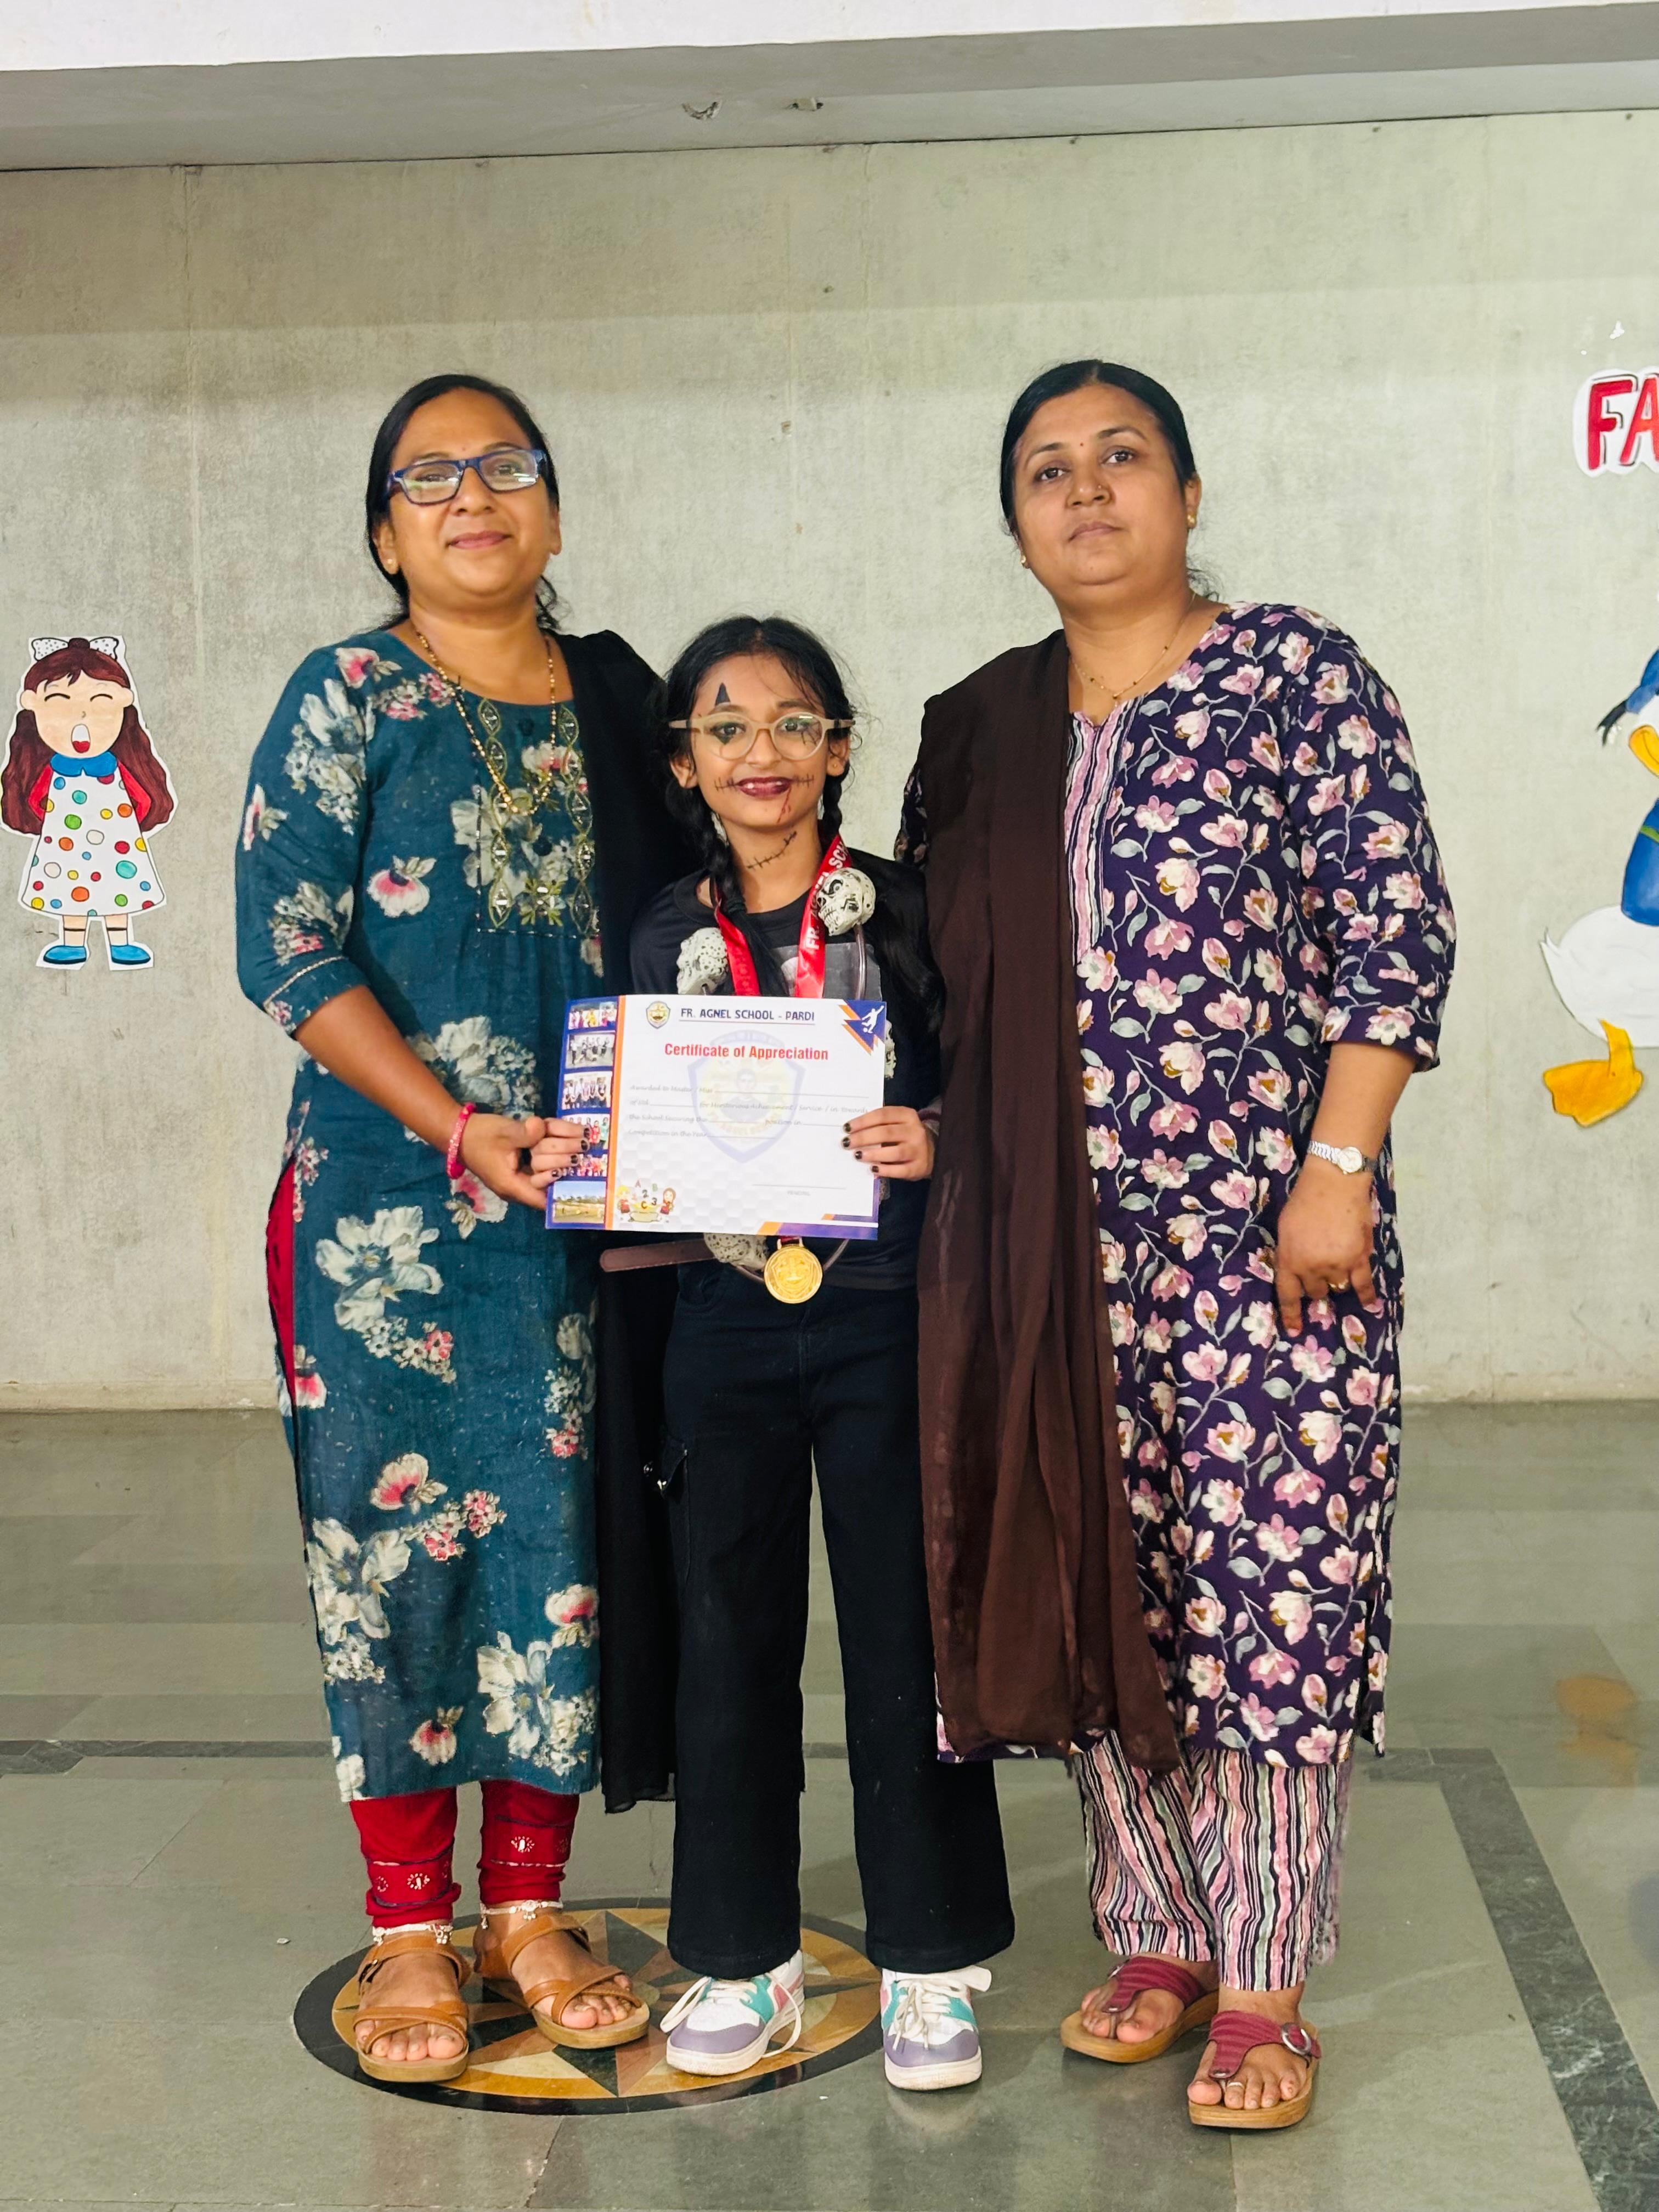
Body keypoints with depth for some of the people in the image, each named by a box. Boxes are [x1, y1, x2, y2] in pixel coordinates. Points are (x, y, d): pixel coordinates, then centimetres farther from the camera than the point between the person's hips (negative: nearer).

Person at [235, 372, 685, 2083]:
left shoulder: (615, 696, 12)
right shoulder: (345, 702, 1)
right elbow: (286, 948, -7)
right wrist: (458, 1127, -15)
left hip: (589, 1196, 3)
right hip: (385, 1198, -3)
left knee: (564, 1520, 5)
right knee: (397, 1522, 0)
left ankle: (529, 1907, 19)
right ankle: (410, 1927, 14)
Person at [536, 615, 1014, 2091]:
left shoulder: (905, 909, -2)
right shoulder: (671, 936, 7)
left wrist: (937, 1142, -19)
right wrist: (581, 1169, -5)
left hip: (884, 1317, -3)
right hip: (727, 1320, 3)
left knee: (904, 1635, 4)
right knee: (730, 1638, 9)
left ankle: (932, 1962, 19)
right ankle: (745, 1957, 24)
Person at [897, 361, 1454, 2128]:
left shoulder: (1299, 675, -1)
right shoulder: (975, 730, 13)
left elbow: (1397, 933, -6)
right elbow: (936, 976, 17)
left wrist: (1336, 1168, -13)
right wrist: (926, 1160, 8)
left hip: (1261, 1228, -4)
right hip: (1052, 1242, 4)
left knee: (1264, 1583, -2)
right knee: (1098, 1582, 8)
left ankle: (1264, 1991, 10)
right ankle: (1154, 1937, 24)